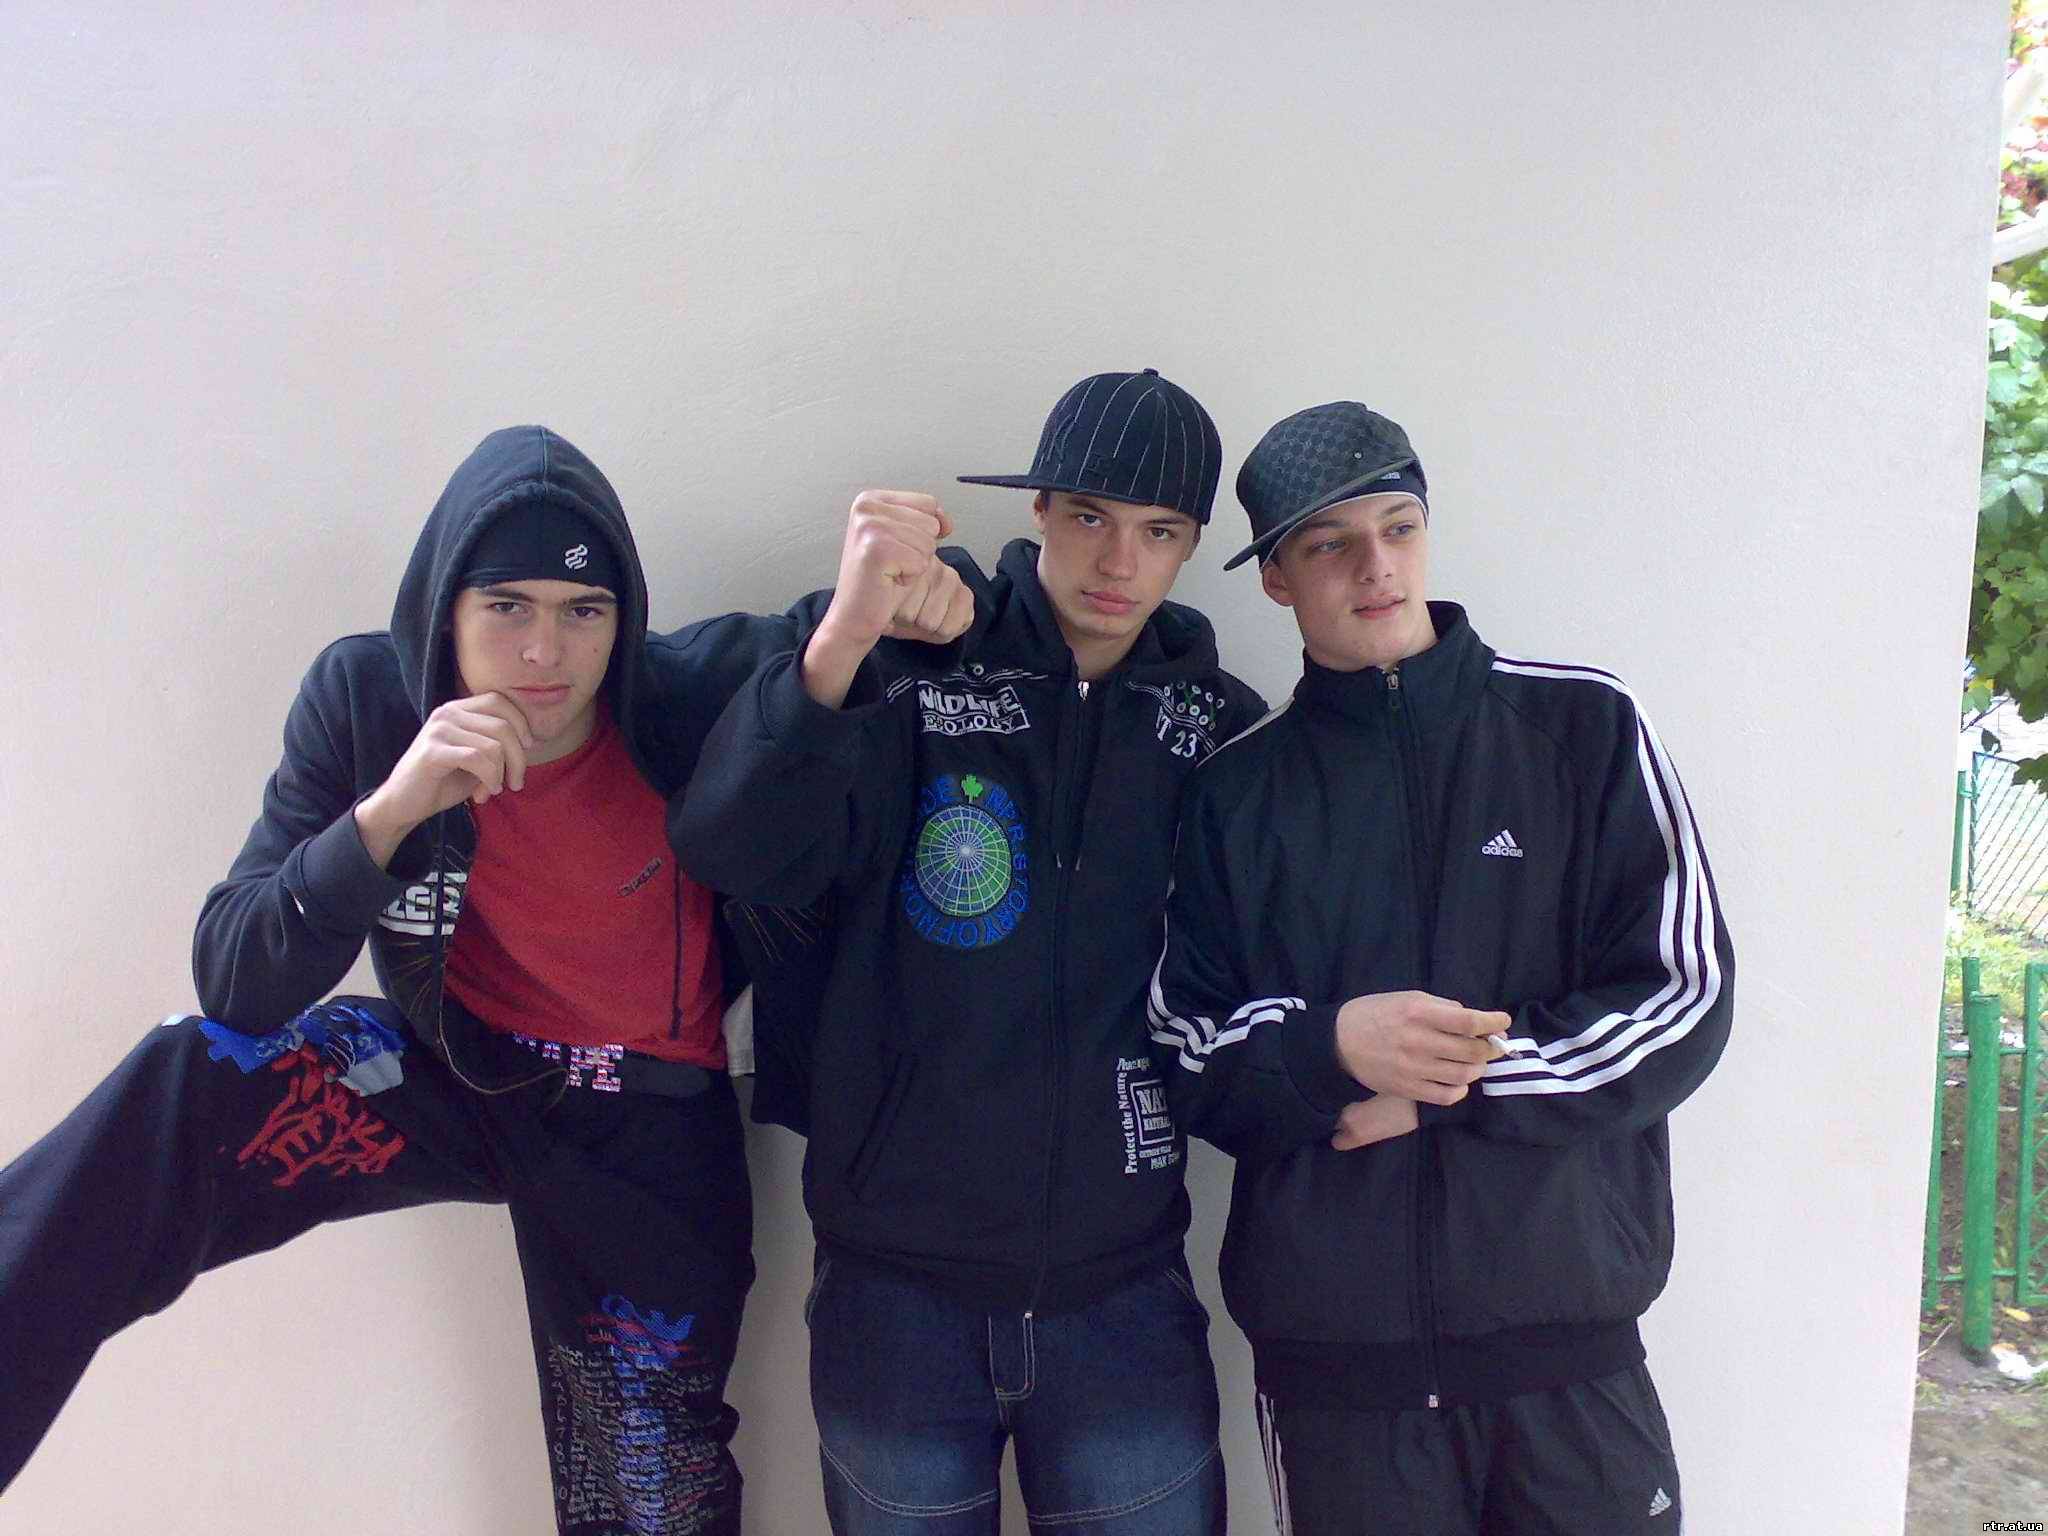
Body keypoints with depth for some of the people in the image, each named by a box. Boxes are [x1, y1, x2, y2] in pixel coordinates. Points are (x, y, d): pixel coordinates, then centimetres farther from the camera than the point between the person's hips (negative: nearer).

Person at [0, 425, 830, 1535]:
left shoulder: (694, 694, -21)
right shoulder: (364, 698, -17)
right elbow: (233, 983, -19)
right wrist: (389, 810, -36)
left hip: (649, 1134, 0)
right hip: (453, 1077, 1)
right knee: (185, 1097, -28)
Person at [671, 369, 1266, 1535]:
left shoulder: (1224, 725, 0)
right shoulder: (911, 674, -8)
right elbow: (732, 853, -22)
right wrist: (841, 641, -35)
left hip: (1124, 1288, 1)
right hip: (896, 1282, -1)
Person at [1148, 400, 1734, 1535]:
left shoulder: (1583, 727, 0)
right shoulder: (1235, 791, 4)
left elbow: (1683, 997, -5)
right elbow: (1187, 1054, 3)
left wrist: (1434, 1088, -13)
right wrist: (1332, 1046, -18)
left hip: (1567, 1332, 0)